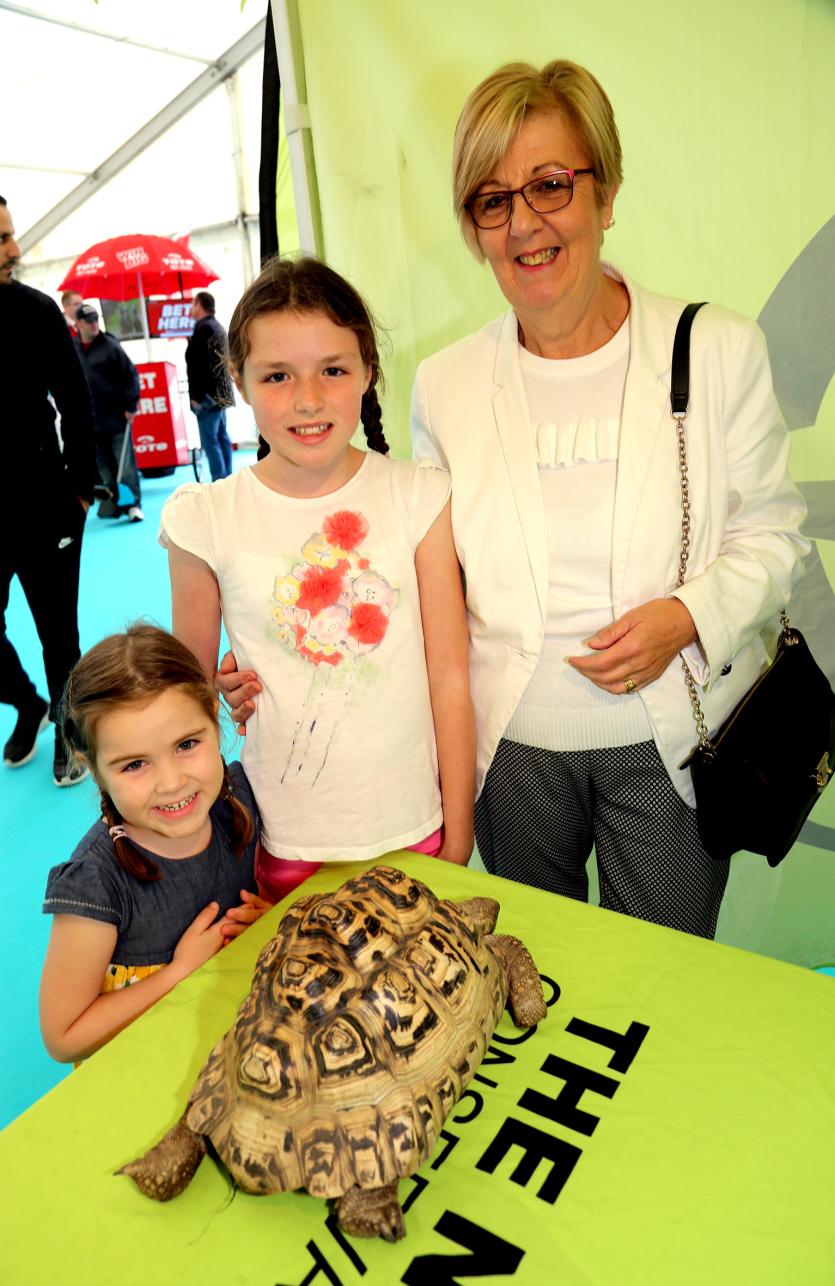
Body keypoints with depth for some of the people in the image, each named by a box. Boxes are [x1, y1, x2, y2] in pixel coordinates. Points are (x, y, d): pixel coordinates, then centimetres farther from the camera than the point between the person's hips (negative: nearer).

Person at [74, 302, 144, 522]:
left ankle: (133, 504, 2)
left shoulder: (110, 345, -4)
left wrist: (131, 406, -10)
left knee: (125, 464, -3)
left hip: (116, 418, -4)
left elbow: (130, 375, -6)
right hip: (90, 421, 4)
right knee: (104, 466, 10)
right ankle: (113, 504, 18)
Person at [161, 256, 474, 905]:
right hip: (284, 844, 0)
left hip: (413, 830, 1)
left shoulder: (419, 498, -10)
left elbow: (450, 680, -6)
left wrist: (458, 839, -2)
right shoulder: (204, 519, -9)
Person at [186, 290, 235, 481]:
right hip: (221, 392, 10)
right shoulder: (217, 326, 17)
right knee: (221, 437, 13)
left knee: (209, 440, -9)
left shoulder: (203, 328, -14)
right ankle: (226, 479, 18)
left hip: (208, 394, -10)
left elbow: (200, 364, -19)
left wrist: (196, 396, -19)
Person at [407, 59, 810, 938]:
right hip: (512, 745, 2)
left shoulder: (716, 350, -6)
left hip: (670, 743, -1)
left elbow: (770, 535, 1)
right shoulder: (444, 384, -1)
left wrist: (689, 615, -18)